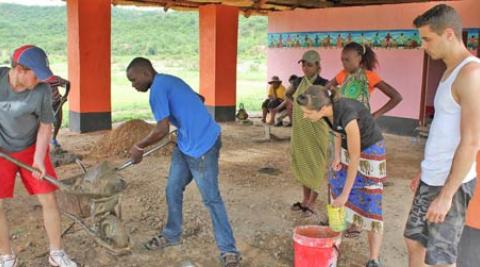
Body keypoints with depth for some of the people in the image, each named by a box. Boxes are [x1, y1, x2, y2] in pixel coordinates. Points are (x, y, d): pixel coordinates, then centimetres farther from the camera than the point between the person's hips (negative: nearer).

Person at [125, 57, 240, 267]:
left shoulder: (158, 88, -16)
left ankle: (228, 250, 6)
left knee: (211, 198, -4)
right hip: (185, 144, 10)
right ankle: (171, 235, 33)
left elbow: (162, 130, -21)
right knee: (173, 191, 16)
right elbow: (196, 101, 25)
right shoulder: (167, 81, 14)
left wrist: (139, 146, -6)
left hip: (203, 145, -10)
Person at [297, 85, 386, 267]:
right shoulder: (327, 110, -17)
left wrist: (345, 194, -23)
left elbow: (355, 158, -28)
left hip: (370, 150, -7)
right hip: (348, 148, 7)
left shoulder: (347, 115, -37)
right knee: (336, 193, 8)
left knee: (370, 205, -6)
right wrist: (337, 157, -4)